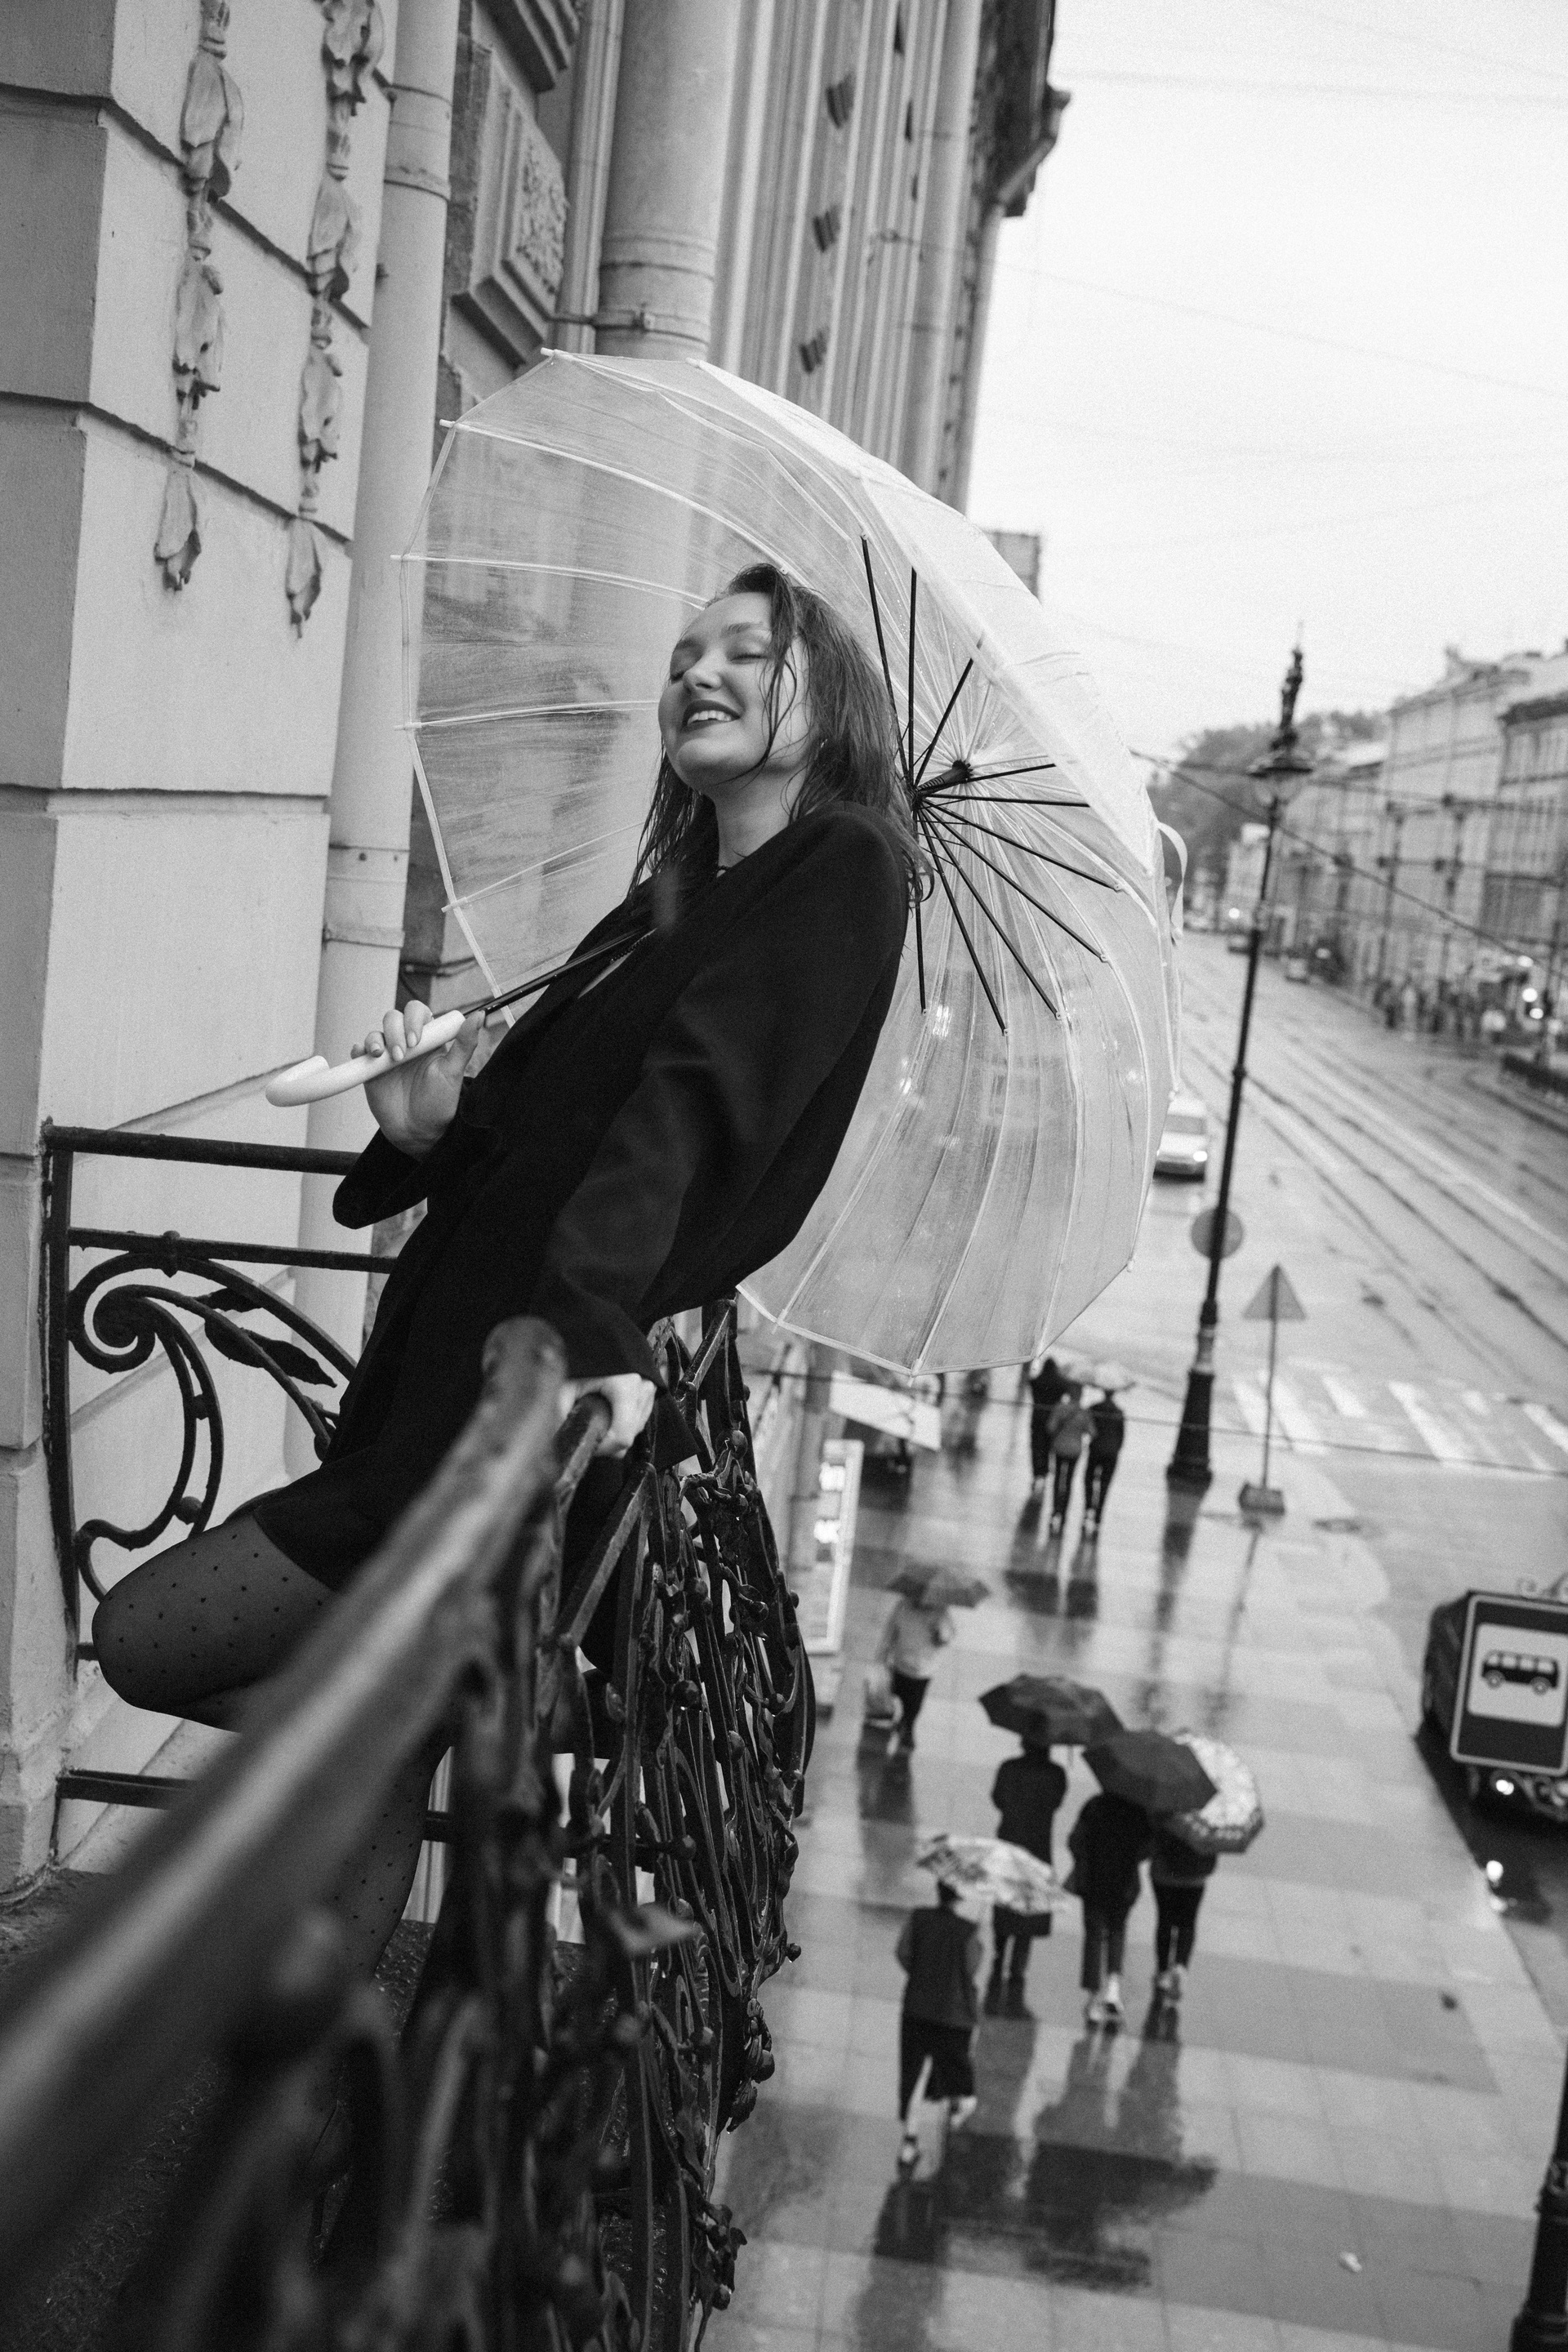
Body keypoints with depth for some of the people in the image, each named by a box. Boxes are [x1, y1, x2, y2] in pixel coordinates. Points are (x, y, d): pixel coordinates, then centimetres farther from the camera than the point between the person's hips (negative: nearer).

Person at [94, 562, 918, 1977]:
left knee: (142, 1639, -7)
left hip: (526, 1417, -8)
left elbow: (688, 1098, -22)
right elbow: (541, 1127, 16)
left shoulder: (839, 870, -6)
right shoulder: (672, 904, 19)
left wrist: (589, 1319, -34)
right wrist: (432, 1131, -6)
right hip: (450, 1373, 8)